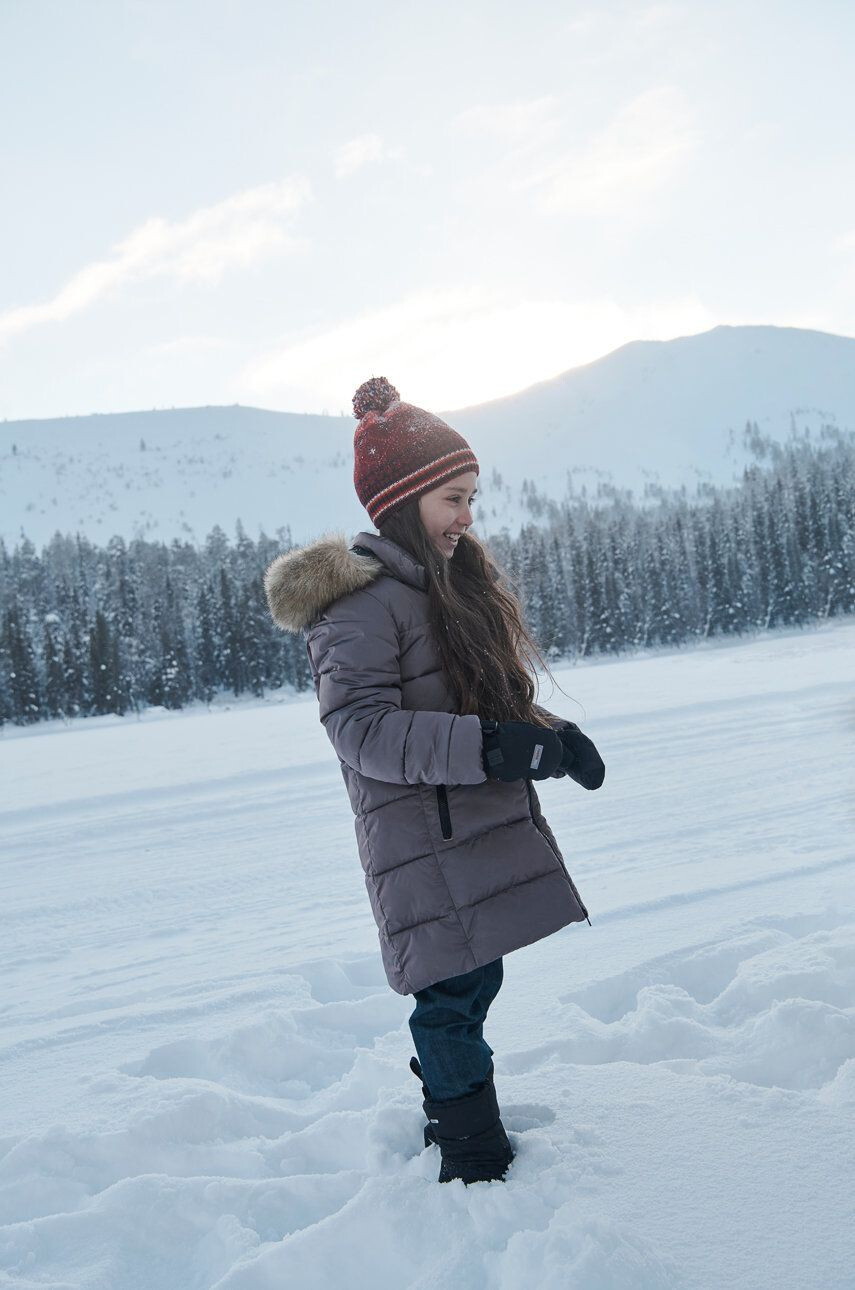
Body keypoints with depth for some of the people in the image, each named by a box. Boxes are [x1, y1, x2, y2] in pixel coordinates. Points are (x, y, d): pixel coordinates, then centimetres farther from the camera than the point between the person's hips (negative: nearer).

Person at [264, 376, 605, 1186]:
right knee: (455, 997, -2)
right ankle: (475, 1171, 13)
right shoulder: (361, 600, -15)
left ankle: (450, 1125, 36)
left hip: (482, 831, 9)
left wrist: (548, 735, 1)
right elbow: (361, 728, -23)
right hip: (427, 849, -9)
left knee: (469, 988, 18)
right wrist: (488, 748, -30)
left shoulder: (451, 583, 15)